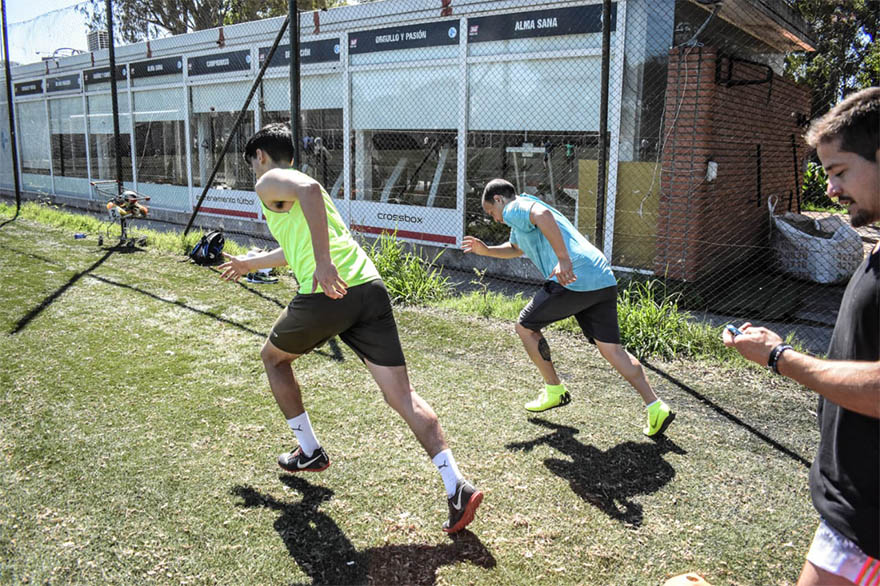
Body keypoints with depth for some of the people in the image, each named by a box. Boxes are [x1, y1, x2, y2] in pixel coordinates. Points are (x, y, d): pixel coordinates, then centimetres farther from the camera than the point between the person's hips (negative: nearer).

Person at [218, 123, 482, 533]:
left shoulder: (269, 182, 8)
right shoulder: (297, 182, 34)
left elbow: (309, 190, -19)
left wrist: (323, 263, -24)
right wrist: (250, 263, 62)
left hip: (326, 295, -7)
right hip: (370, 288, 7)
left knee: (273, 357, 24)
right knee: (402, 395, 2)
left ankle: (309, 452, 31)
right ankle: (457, 487, -8)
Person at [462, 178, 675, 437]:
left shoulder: (514, 208, 3)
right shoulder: (525, 210, 33)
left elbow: (543, 215, -22)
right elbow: (515, 249, 50)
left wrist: (564, 260, -29)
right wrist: (486, 250, 36)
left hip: (573, 280, -9)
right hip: (604, 280, 9)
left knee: (526, 327, 11)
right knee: (611, 349, 9)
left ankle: (555, 391, 21)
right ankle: (656, 408, 3)